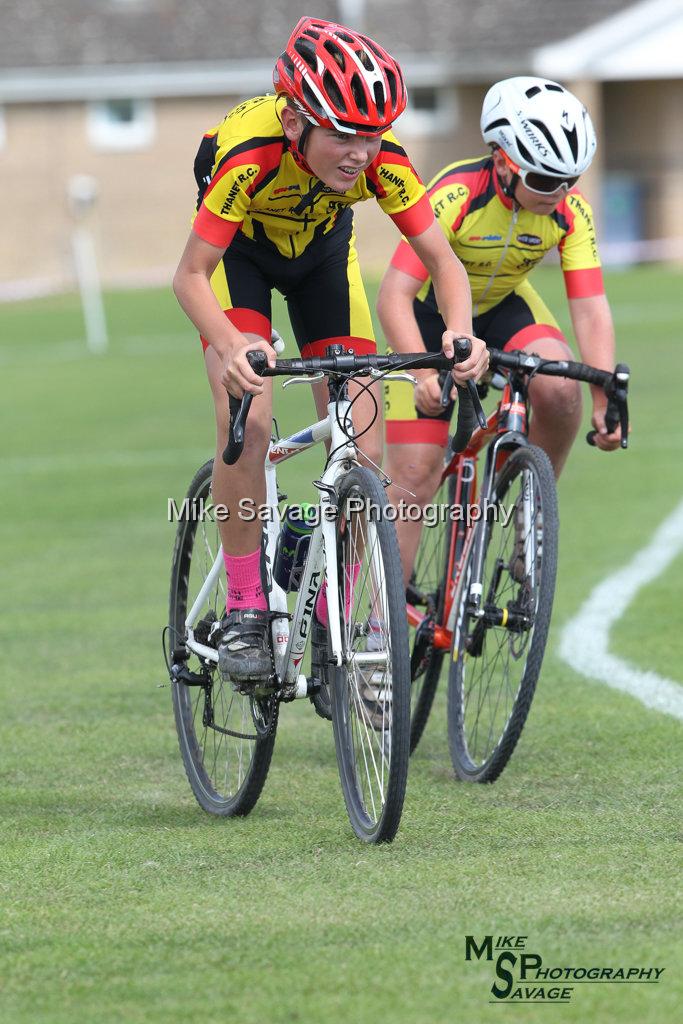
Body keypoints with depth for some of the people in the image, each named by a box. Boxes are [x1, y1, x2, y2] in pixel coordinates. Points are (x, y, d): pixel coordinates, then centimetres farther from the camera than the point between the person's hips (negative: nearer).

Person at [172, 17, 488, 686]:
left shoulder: (380, 158, -32)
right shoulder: (250, 151, -39)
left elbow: (441, 259, -24)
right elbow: (190, 275, -34)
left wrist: (460, 332, -44)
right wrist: (230, 345, -53)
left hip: (323, 253, 3)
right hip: (239, 252, -3)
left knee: (363, 453, -8)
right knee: (246, 423, -25)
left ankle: (333, 620, 8)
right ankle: (244, 611, -11)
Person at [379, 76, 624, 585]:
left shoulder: (570, 210, -21)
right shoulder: (456, 195, -33)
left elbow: (591, 309, -21)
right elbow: (394, 295, -38)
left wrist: (606, 398, -34)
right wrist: (426, 375, -51)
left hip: (504, 307, 3)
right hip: (433, 316, -3)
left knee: (560, 389, -29)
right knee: (413, 476, -9)